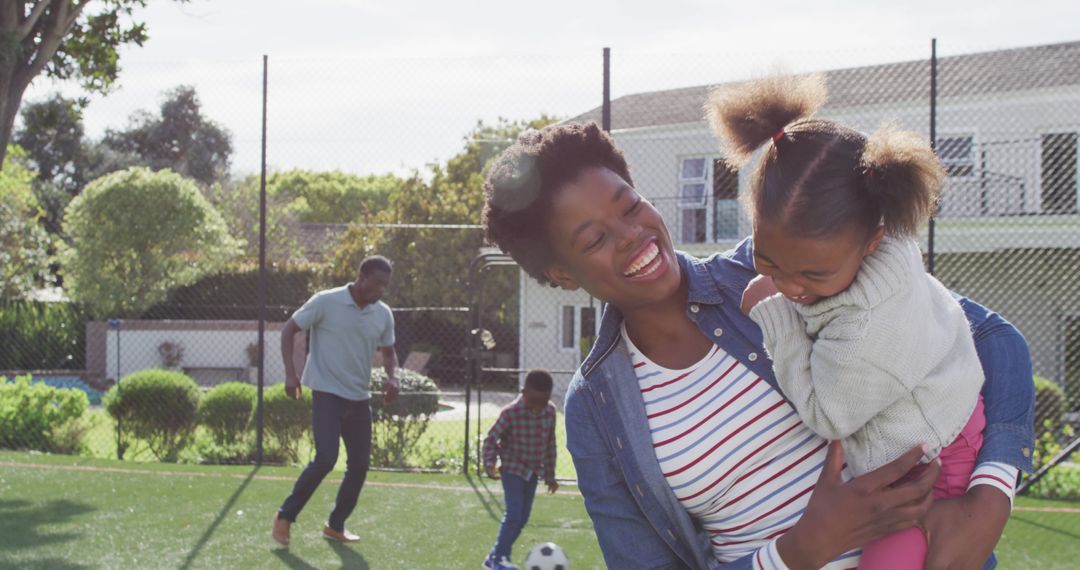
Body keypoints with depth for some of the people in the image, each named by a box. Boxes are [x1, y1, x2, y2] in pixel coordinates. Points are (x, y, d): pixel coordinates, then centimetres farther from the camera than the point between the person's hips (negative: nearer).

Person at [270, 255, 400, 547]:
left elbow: (388, 351, 18)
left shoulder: (383, 314, 4)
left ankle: (335, 525, 23)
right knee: (325, 459, -18)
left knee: (360, 465, 4)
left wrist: (392, 377, -3)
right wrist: (291, 374, -13)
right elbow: (288, 330, -4)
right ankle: (285, 517, 0)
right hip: (327, 394, -6)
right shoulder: (325, 302, -11)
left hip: (359, 399, 6)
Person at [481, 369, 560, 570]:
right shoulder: (511, 413, -19)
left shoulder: (550, 411, -3)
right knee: (514, 514, -15)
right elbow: (491, 438, -10)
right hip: (512, 469, -6)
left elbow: (550, 444, 8)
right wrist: (490, 464, -21)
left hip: (533, 472, 6)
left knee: (522, 518, 8)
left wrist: (550, 475, 12)